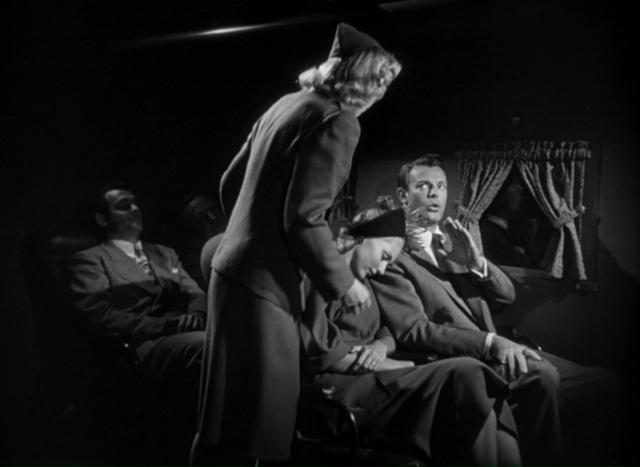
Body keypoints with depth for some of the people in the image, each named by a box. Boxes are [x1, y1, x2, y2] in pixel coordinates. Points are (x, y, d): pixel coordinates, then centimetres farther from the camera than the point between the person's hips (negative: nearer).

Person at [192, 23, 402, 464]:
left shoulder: (289, 103, 12)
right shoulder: (338, 121, -13)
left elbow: (231, 183, 17)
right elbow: (303, 218, -19)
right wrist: (343, 283, -6)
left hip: (234, 268, 9)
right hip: (264, 281, -9)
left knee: (233, 417, 18)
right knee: (252, 422, 1)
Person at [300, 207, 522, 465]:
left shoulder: (360, 280, 22)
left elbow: (385, 334, 21)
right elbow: (318, 351, -15)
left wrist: (381, 347, -5)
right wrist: (396, 365, -10)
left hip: (368, 379, 8)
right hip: (338, 387, -8)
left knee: (468, 374, -18)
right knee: (464, 375, -23)